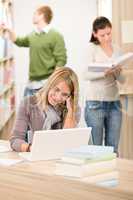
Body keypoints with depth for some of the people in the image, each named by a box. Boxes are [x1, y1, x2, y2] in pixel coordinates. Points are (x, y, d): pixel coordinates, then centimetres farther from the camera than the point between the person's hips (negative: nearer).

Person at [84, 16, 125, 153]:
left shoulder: (117, 49, 11)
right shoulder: (92, 48, -1)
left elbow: (122, 80, 10)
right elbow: (86, 75, -12)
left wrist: (118, 71, -12)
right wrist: (105, 72, -27)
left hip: (114, 102, 4)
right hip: (95, 103, -4)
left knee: (113, 149, 5)